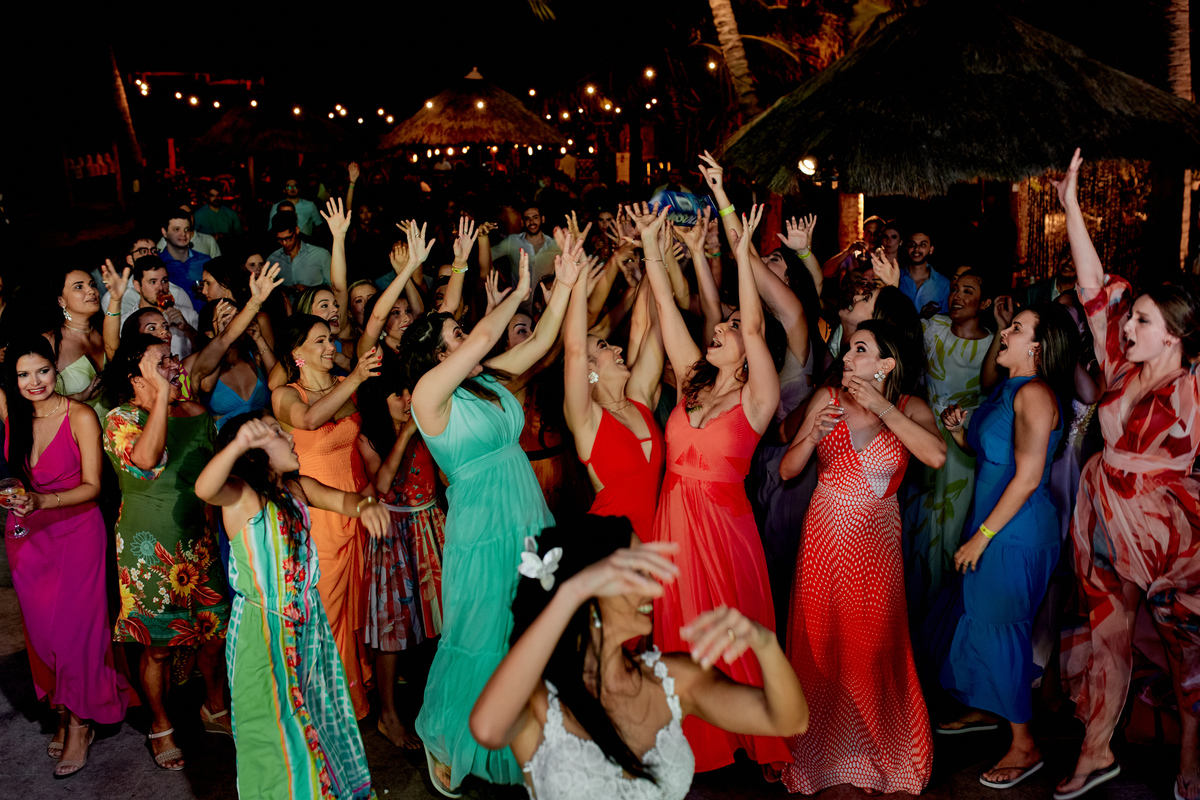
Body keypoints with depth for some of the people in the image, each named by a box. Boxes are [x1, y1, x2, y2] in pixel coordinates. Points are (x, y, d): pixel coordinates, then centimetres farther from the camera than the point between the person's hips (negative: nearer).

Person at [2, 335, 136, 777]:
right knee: (40, 626, 10)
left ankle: (81, 721, 13)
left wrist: (44, 501, -26)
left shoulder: (81, 417, -14)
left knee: (73, 625, -2)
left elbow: (92, 486, -13)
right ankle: (62, 711, 25)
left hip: (76, 531, -4)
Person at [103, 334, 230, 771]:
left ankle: (216, 710, 35)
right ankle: (161, 728, 29)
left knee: (215, 631, 12)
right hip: (149, 550, -4)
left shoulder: (197, 414, 3)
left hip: (199, 544, 5)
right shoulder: (120, 419, -12)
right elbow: (145, 460, -34)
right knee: (159, 645, 7)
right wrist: (162, 396, -31)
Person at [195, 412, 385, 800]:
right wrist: (238, 444, -51)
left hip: (307, 620, 7)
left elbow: (341, 499, -4)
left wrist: (363, 505, -28)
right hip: (262, 630, -6)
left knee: (317, 712, 20)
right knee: (274, 724, 6)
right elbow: (204, 489, -34)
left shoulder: (299, 488, 5)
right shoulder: (241, 494, -15)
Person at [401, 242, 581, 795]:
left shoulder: (488, 382, 10)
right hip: (483, 536, -7)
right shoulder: (430, 391, -11)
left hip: (530, 526, 7)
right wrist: (519, 291, -8)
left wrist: (564, 284, 7)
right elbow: (484, 338, -22)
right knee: (479, 643, 6)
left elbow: (540, 341, 14)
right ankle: (444, 744, 30)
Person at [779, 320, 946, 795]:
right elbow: (787, 471, -1)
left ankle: (876, 754, 30)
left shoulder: (910, 409, -3)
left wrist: (882, 408, -24)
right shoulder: (827, 399, 0)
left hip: (875, 542, -1)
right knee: (817, 644, 8)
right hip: (823, 537, 2)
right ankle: (817, 753, 28)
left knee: (872, 648, 7)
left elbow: (937, 456, -25)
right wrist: (812, 436, -19)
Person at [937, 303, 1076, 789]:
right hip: (992, 520, 9)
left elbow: (1028, 477, -22)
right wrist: (958, 430, 1)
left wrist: (981, 536, -19)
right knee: (980, 616, 19)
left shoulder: (1035, 393, -18)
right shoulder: (1009, 389, 12)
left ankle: (1024, 745, 12)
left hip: (1017, 530, -9)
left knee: (1000, 625, -2)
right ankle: (986, 709, 38)